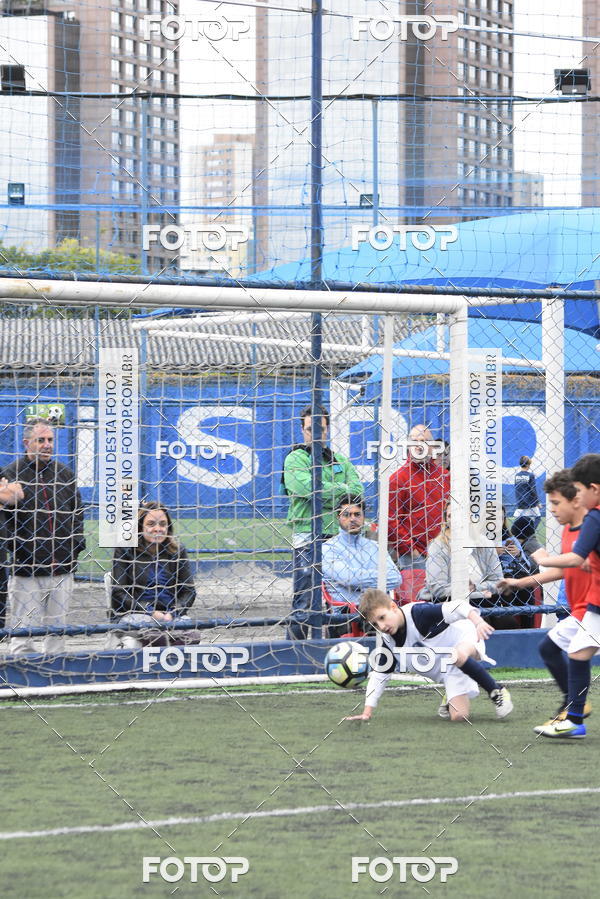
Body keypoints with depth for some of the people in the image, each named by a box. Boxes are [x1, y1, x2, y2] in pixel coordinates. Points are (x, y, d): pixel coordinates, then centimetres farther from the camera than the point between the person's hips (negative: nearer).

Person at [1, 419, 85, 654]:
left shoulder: (64, 474, 12)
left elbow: (77, 513, 19)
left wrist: (77, 545, 9)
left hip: (62, 570, 4)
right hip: (26, 571, -4)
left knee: (57, 633, 9)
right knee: (23, 634, -5)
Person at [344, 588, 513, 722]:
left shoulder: (418, 613, -27)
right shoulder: (386, 640, -8)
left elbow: (456, 607, -33)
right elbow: (379, 675, 2)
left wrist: (478, 621, -51)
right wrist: (367, 712, -2)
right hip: (449, 673, 6)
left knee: (459, 655, -44)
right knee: (458, 716, -14)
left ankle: (496, 691, -22)